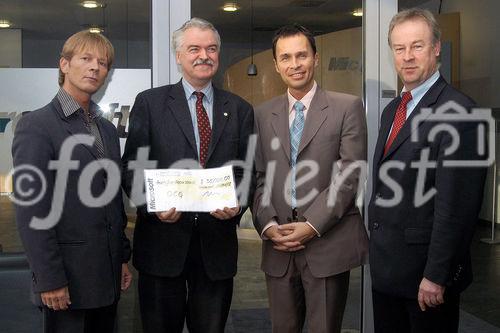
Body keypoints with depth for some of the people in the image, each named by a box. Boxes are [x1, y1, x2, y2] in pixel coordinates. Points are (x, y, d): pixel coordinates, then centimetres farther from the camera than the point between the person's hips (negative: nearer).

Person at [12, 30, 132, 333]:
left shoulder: (108, 129, 13)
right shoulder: (36, 125, -9)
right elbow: (31, 211, -14)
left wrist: (123, 258, 14)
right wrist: (49, 279, -16)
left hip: (109, 274, 7)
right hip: (68, 278, -6)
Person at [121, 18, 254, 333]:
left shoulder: (240, 109, 9)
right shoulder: (150, 102, 2)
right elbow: (132, 168, -1)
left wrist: (238, 203, -13)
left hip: (217, 242, 2)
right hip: (163, 238, -1)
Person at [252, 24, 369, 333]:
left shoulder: (347, 107, -1)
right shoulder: (263, 114, 11)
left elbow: (350, 175, -8)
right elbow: (259, 177, 9)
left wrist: (312, 226, -13)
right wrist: (268, 225, -5)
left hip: (329, 243, -3)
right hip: (278, 248, 3)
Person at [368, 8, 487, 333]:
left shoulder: (458, 111, -16)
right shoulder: (393, 109, 12)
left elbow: (456, 205, -20)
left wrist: (436, 275, -19)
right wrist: (376, 245, 12)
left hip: (424, 268, -8)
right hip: (386, 266, 8)